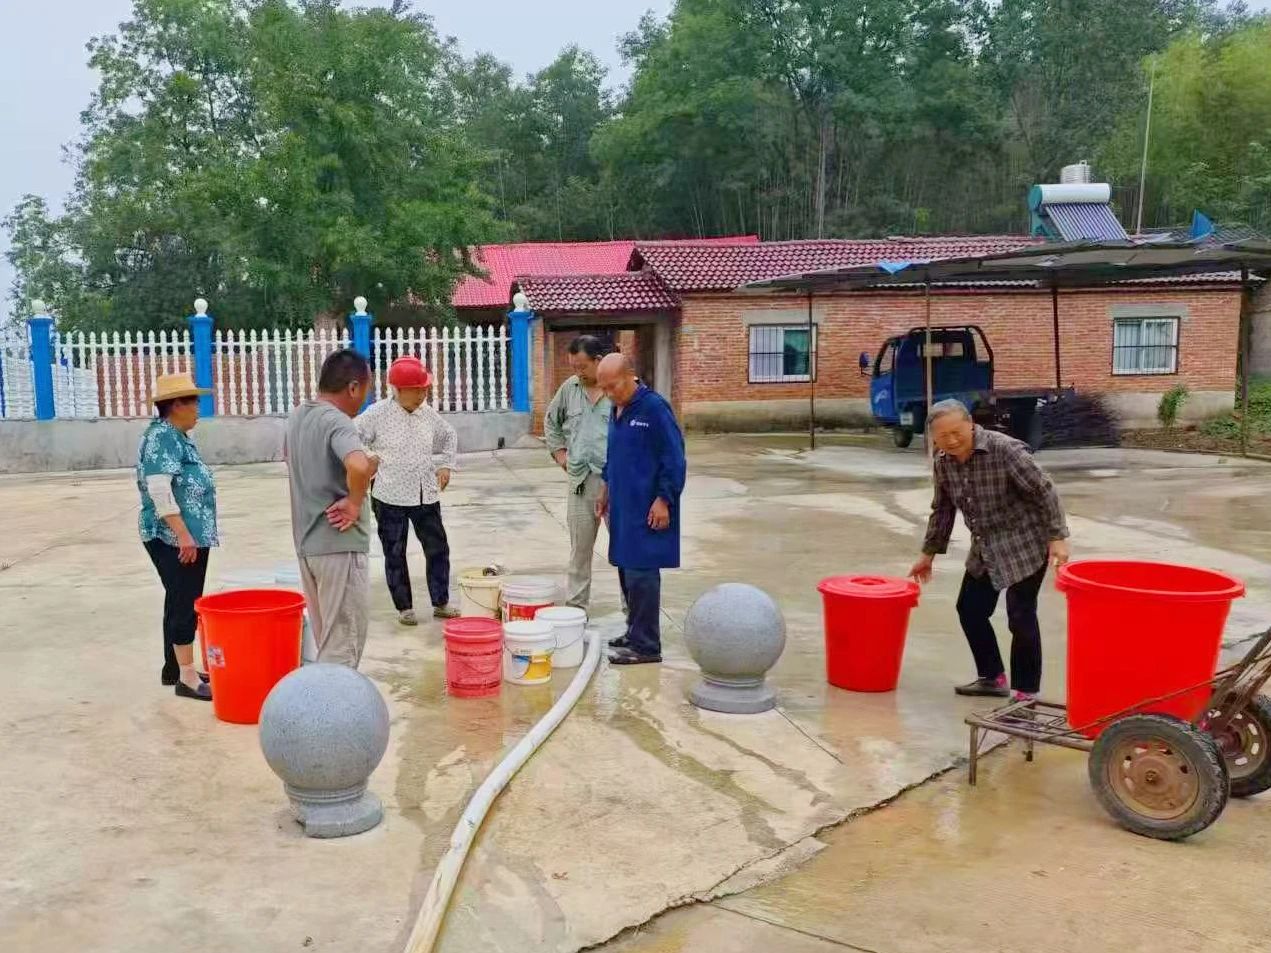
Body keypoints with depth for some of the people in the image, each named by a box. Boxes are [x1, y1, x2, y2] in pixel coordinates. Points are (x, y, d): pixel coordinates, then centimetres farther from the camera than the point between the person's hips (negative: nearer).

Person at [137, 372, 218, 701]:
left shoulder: (176, 436, 16)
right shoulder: (162, 436, -14)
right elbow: (159, 489, -23)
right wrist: (183, 534, -25)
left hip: (188, 535, 10)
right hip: (173, 537, -10)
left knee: (180, 602, 15)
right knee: (185, 604, -7)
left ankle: (174, 667, 24)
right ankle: (187, 678, -3)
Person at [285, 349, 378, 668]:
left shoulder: (297, 416, 9)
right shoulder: (338, 422, -18)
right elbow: (358, 466, -38)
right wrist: (355, 502, -21)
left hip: (306, 542, 9)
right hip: (340, 545, -9)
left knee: (325, 639, 18)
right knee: (344, 645, -2)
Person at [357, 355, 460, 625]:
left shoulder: (428, 414, 4)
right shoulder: (378, 414, -10)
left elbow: (449, 437, 22)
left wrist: (446, 465, 13)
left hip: (426, 495, 4)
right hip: (390, 497, -4)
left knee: (438, 548, 8)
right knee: (395, 555, 6)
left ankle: (440, 602, 22)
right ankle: (404, 607, 19)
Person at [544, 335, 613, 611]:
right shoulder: (569, 388, 7)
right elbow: (551, 421, 23)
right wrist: (559, 451, 14)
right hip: (580, 481, 5)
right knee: (579, 548, 13)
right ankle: (575, 606, 23)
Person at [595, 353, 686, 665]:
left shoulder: (654, 407, -14)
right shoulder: (616, 410, 12)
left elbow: (674, 458, -15)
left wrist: (663, 500, -17)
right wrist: (607, 491, 23)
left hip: (646, 509, -8)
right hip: (623, 507, 8)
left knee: (641, 575, -6)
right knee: (626, 572, 13)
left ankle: (646, 645, 0)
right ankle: (635, 633, 23)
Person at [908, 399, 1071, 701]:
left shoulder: (1006, 450, -23)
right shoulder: (943, 462, -2)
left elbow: (1044, 491, -19)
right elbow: (942, 510, 11)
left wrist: (1057, 536, -22)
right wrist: (929, 553, 16)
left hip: (1024, 546, -7)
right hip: (985, 550, 7)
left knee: (1020, 617, -7)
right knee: (969, 609, 9)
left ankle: (1027, 692, 6)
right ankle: (992, 678, 25)